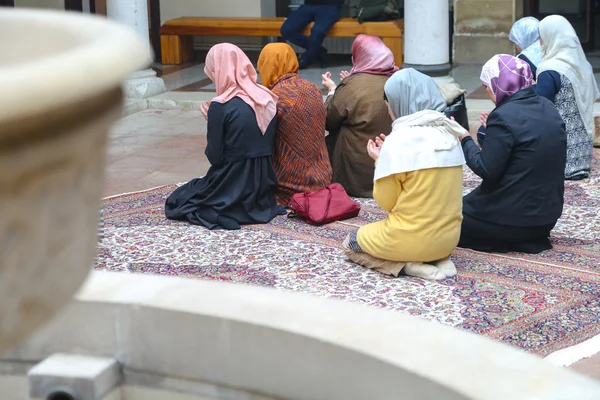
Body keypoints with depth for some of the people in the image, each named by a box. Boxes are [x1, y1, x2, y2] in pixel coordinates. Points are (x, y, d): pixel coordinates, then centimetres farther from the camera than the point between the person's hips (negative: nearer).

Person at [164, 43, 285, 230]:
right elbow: (268, 146, 9)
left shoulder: (220, 106, -18)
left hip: (234, 186, -7)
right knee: (197, 186, 32)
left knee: (177, 199, 19)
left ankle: (225, 212, 0)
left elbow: (214, 157, -15)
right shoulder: (268, 99, 0)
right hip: (263, 187, 7)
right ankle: (255, 206, 14)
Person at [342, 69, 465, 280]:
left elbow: (385, 201, -10)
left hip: (412, 238, -6)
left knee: (351, 243, 21)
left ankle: (406, 265, -2)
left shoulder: (399, 140, -17)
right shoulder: (448, 134, 3)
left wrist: (380, 161, 3)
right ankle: (437, 259, 8)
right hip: (448, 237, 7)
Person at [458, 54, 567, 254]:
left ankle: (509, 241, 1)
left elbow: (487, 170, -19)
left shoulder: (504, 116, -20)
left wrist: (465, 140, -5)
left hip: (513, 218, -9)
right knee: (466, 205, 28)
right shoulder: (548, 109, 4)